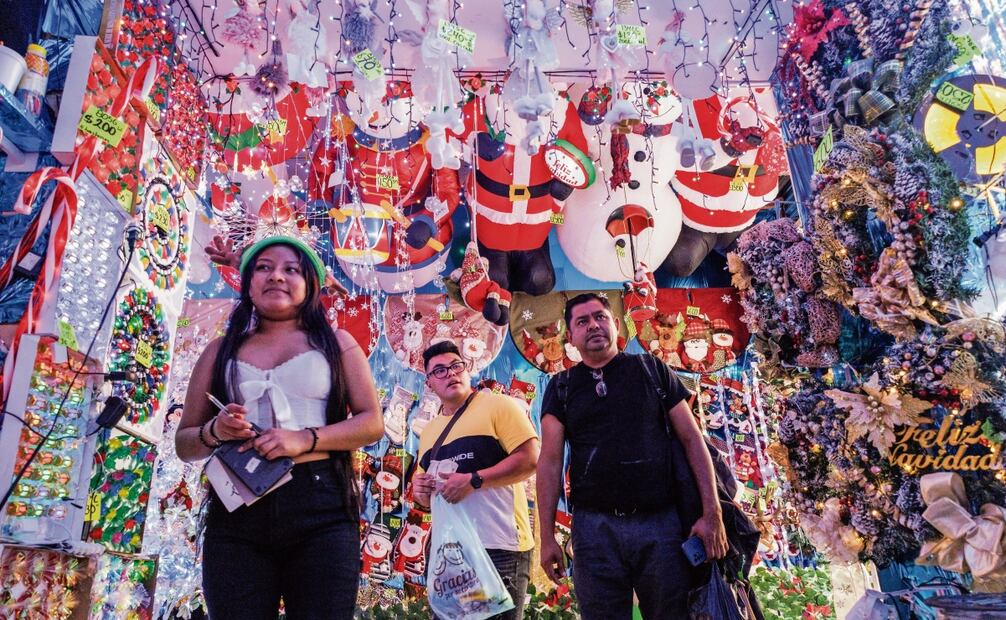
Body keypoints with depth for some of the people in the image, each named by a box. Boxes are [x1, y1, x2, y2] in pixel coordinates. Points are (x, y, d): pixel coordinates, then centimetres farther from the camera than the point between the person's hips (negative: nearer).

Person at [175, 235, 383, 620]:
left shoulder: (336, 342, 10)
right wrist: (214, 432, -7)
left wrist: (305, 438, -12)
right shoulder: (222, 351, 15)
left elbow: (372, 423, 3)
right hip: (236, 511, 2)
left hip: (321, 507, -1)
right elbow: (184, 444, 16)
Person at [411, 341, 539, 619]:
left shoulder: (497, 405, -4)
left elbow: (530, 460, -13)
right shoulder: (429, 431, 18)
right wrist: (419, 490, 2)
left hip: (498, 546, -7)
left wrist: (473, 480, -19)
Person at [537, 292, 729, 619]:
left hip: (661, 522, 0)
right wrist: (547, 537, -3)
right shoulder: (561, 387, 8)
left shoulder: (652, 370, 7)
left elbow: (692, 440, 4)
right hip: (595, 527, 0)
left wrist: (712, 513, -4)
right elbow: (550, 461, 2)